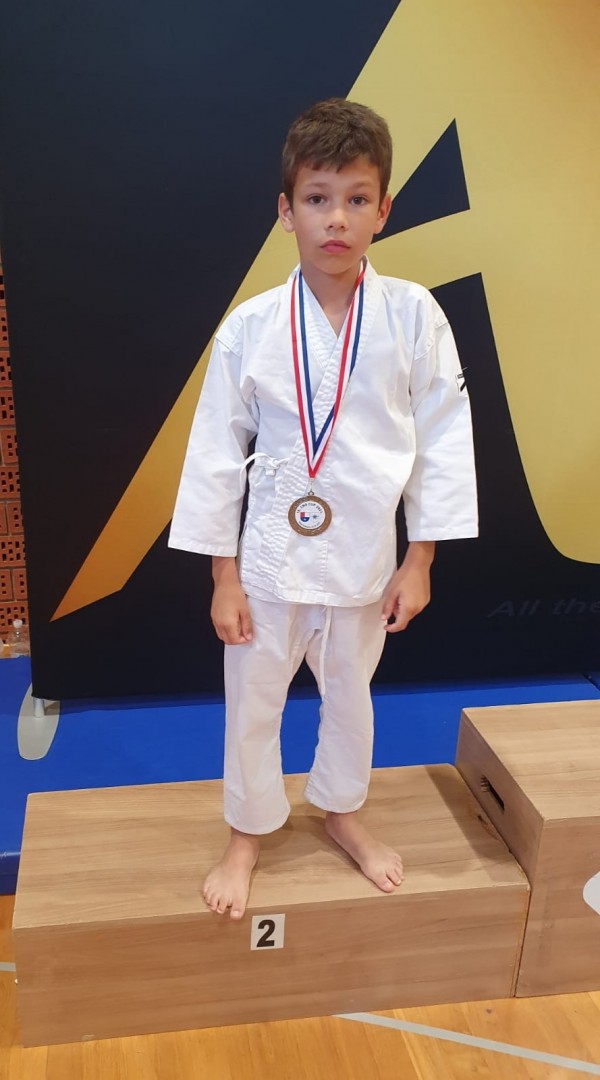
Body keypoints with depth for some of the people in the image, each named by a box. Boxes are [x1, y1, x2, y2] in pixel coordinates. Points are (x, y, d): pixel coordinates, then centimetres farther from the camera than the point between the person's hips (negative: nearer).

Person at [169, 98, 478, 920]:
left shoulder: (413, 316, -9)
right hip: (271, 554, 0)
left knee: (349, 695, 22)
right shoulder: (250, 328, -11)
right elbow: (216, 451, -5)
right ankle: (247, 835, 40)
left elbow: (443, 438, -4)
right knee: (252, 705, 14)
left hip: (366, 553, 1)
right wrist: (223, 577, -4)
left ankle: (342, 812, 49)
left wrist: (420, 560, -3)